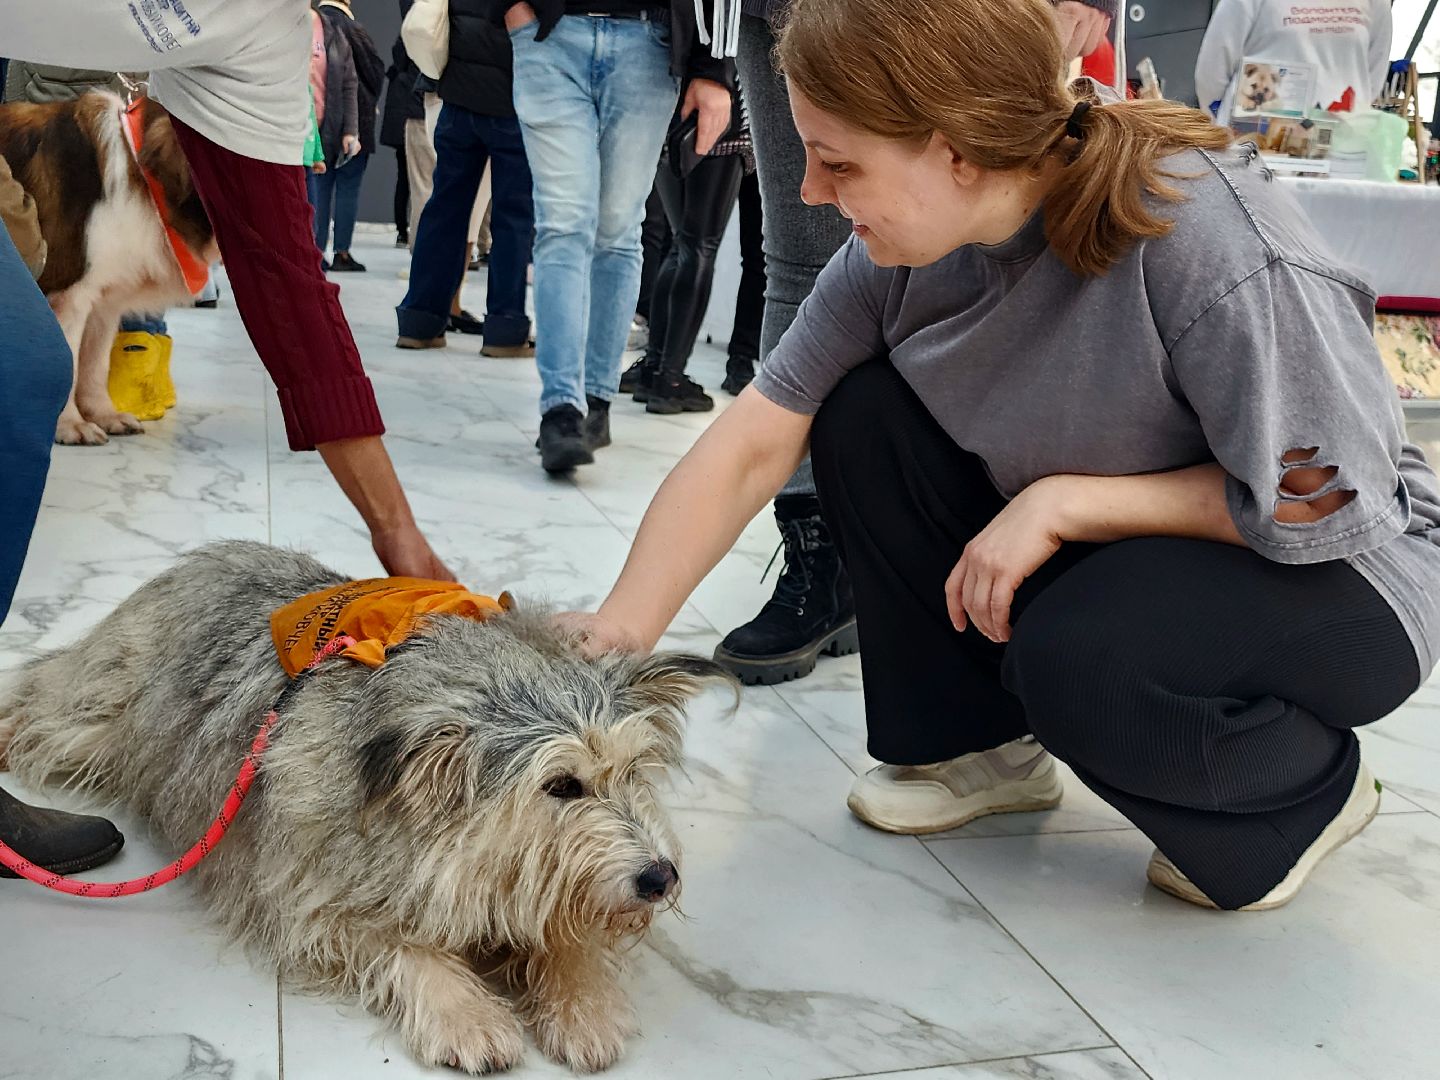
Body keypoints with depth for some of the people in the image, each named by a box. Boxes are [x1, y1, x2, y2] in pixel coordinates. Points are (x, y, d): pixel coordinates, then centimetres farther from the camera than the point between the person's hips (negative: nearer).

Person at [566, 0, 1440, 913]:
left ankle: (1307, 790, 0)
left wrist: (1065, 500, -26)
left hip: (1335, 578, -5)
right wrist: (619, 634, -19)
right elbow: (750, 448, -13)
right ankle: (978, 745, 5)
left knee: (1074, 658, -35)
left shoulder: (1213, 240, -32)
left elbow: (1324, 504, -24)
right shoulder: (898, 247, -15)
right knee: (864, 416, -12)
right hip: (1095, 559, 6)